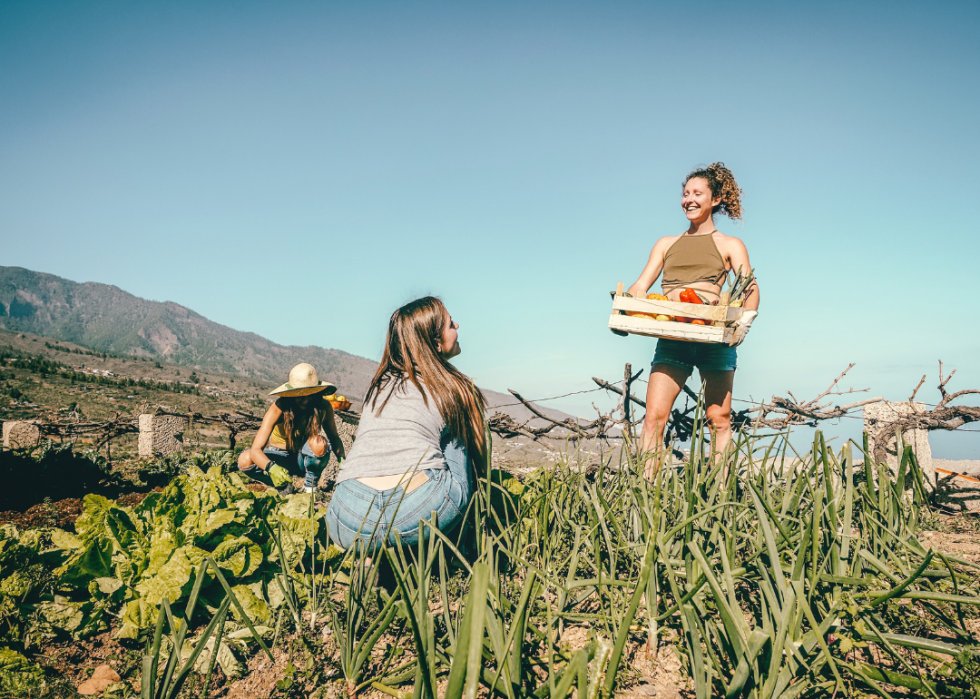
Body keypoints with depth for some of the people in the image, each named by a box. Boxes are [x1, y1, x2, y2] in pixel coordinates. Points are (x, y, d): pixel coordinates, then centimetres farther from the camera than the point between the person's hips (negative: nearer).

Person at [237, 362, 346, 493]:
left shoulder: (324, 407, -20)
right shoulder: (279, 408, -26)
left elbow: (334, 437, -4)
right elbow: (256, 450, -32)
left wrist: (341, 458, -26)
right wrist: (271, 467, -54)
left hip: (304, 458, 0)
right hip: (280, 457, 0)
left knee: (319, 443, -34)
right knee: (245, 460, -29)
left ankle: (310, 487, -9)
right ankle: (284, 486, -5)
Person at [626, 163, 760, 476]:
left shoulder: (729, 245, 14)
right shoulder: (666, 244, 22)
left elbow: (750, 288, 1)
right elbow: (640, 286, 13)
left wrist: (746, 318, -19)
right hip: (671, 339, 2)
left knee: (719, 420, 0)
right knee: (653, 417, -10)